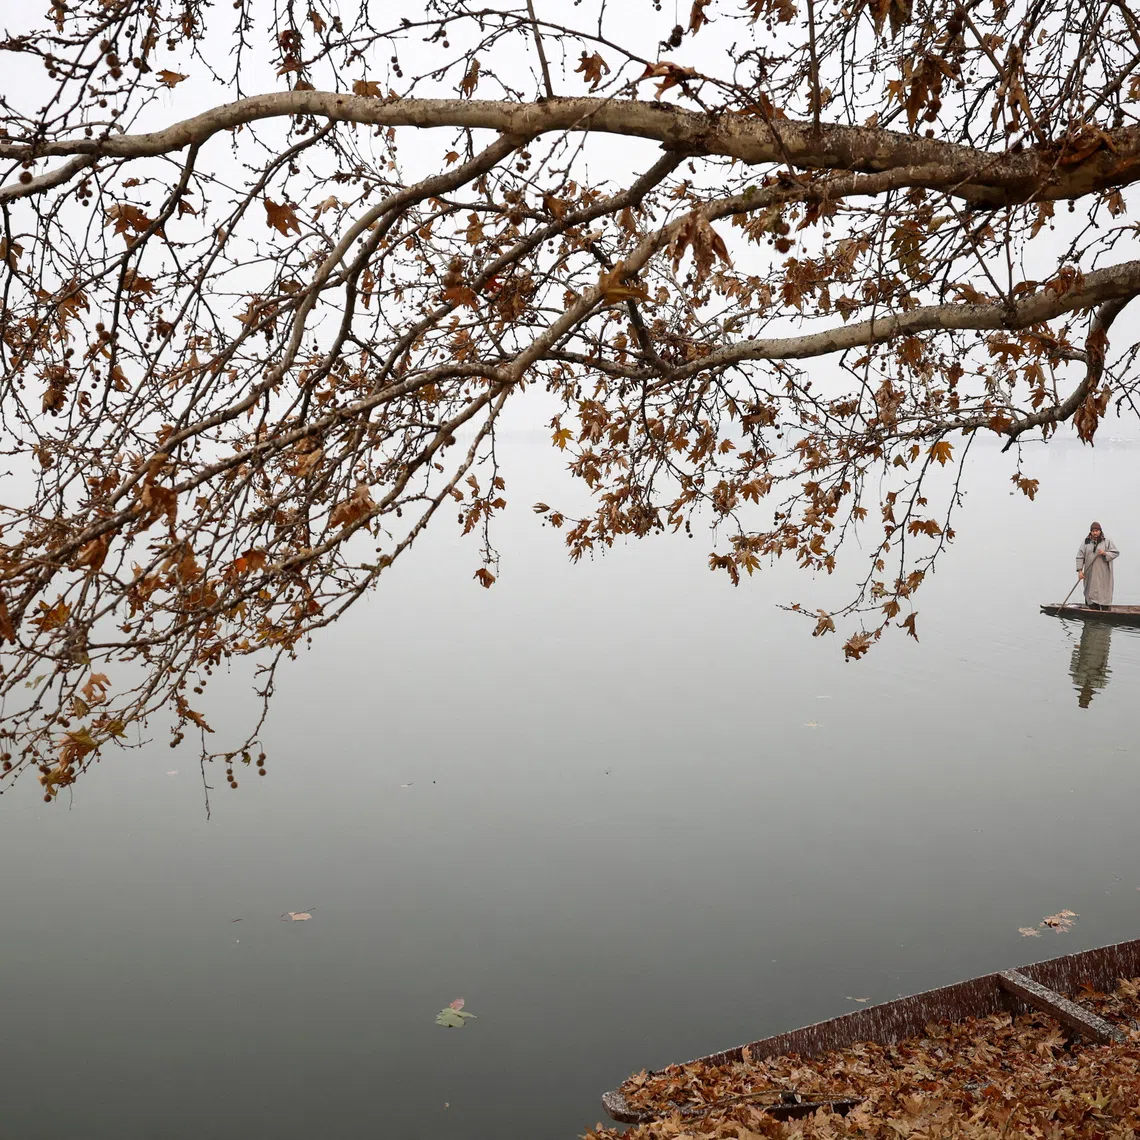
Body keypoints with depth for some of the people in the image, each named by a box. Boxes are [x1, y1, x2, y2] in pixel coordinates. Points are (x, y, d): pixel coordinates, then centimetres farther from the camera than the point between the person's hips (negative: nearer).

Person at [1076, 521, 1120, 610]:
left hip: (1103, 575, -2)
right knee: (1092, 594, 1)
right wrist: (1079, 570, -5)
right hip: (1090, 575, 2)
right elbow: (1080, 557, 3)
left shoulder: (1107, 541, 3)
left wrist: (1105, 553, -16)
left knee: (1104, 595, -3)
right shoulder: (1086, 542, 7)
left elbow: (1116, 553, 2)